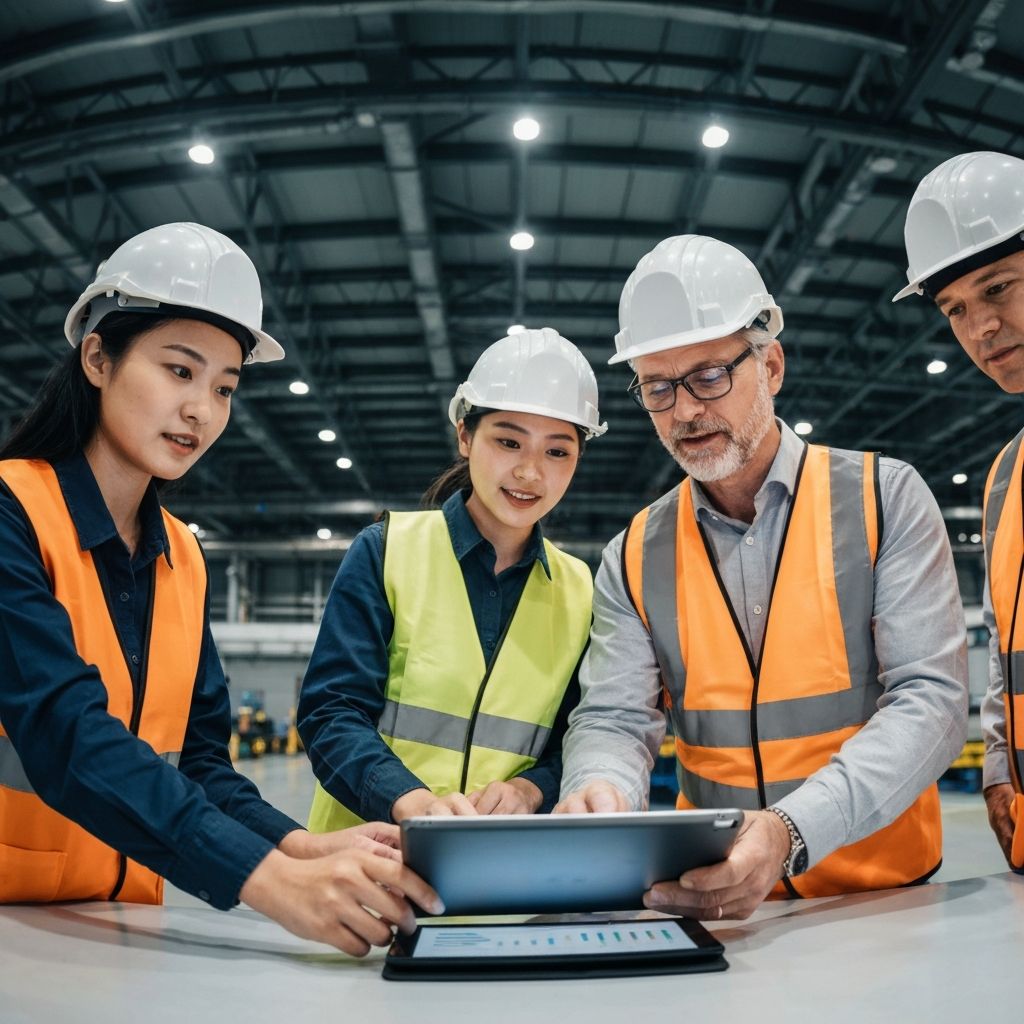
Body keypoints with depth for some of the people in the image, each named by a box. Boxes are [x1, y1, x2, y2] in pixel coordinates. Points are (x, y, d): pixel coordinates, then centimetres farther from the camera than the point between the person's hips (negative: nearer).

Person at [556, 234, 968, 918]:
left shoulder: (885, 498, -2)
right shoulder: (634, 559, 5)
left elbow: (932, 697, -10)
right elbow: (614, 720, 1)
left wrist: (792, 831, -24)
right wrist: (599, 791, -24)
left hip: (882, 892, -1)